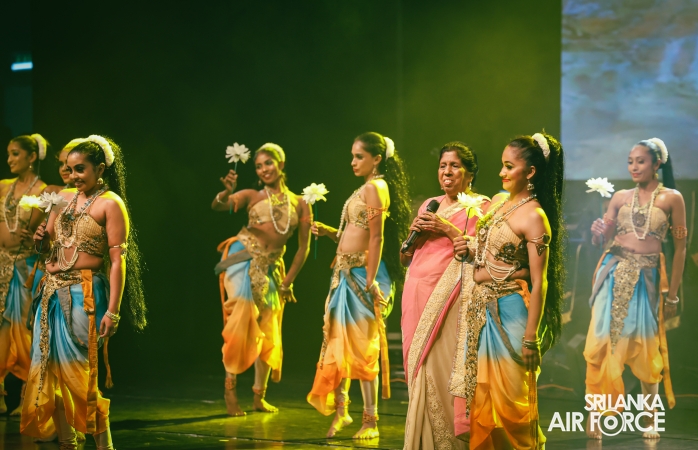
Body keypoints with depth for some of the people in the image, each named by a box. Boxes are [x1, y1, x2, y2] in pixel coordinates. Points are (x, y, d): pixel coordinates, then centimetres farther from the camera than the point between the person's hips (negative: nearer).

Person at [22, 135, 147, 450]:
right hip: (52, 291, 7)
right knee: (48, 369, 5)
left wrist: (112, 311, -18)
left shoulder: (110, 203, -6)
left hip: (85, 292, -7)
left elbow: (118, 259, -12)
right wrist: (40, 241, -5)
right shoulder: (64, 198, 14)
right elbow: (46, 244, 21)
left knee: (80, 372, -7)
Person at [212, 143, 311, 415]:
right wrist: (227, 192, -37)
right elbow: (218, 206, -15)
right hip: (243, 260, -3)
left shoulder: (299, 204, 8)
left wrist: (288, 280, 2)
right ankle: (230, 390, -9)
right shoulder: (252, 196, 2)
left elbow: (303, 247, 7)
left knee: (267, 332, 6)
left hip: (270, 269, 3)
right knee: (242, 321, -15)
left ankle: (259, 397, 16)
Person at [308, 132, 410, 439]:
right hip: (346, 274, 10)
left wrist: (370, 281, -23)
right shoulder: (366, 188, 16)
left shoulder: (375, 188, -12)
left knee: (363, 347, -5)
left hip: (363, 274, -10)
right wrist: (328, 232, 6)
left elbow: (376, 237, -19)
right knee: (339, 342, 12)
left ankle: (371, 421, 0)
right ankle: (341, 409, 21)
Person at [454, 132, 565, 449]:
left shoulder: (534, 216, -14)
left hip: (510, 311, -8)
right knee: (481, 393, 12)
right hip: (481, 309, 8)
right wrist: (471, 250, 2)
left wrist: (531, 339, -18)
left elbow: (539, 283, -16)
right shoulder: (500, 203, 10)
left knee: (508, 397, -1)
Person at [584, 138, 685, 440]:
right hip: (614, 274, 2)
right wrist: (597, 232, -15)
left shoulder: (671, 198, 1)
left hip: (647, 278, -2)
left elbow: (680, 247, 2)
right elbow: (601, 240, 10)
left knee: (646, 348, 2)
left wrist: (673, 294, 1)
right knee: (604, 342, -4)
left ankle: (651, 419, 13)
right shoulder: (620, 197, 8)